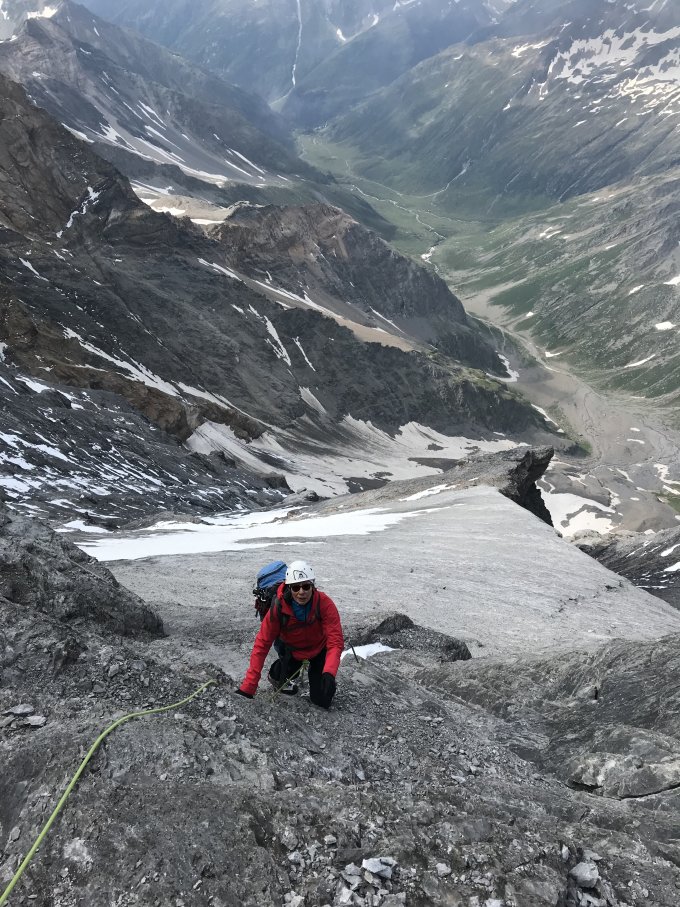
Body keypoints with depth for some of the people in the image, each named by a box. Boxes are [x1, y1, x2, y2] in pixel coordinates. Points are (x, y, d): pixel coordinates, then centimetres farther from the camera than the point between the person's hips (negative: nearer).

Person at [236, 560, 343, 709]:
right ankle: (276, 672, 22)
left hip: (319, 649, 0)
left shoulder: (325, 604, -34)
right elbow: (262, 644, -28)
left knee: (322, 701, -1)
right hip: (293, 649, 0)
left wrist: (329, 673, -53)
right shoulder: (278, 608, -32)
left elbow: (335, 642, -34)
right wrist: (248, 687, -32)